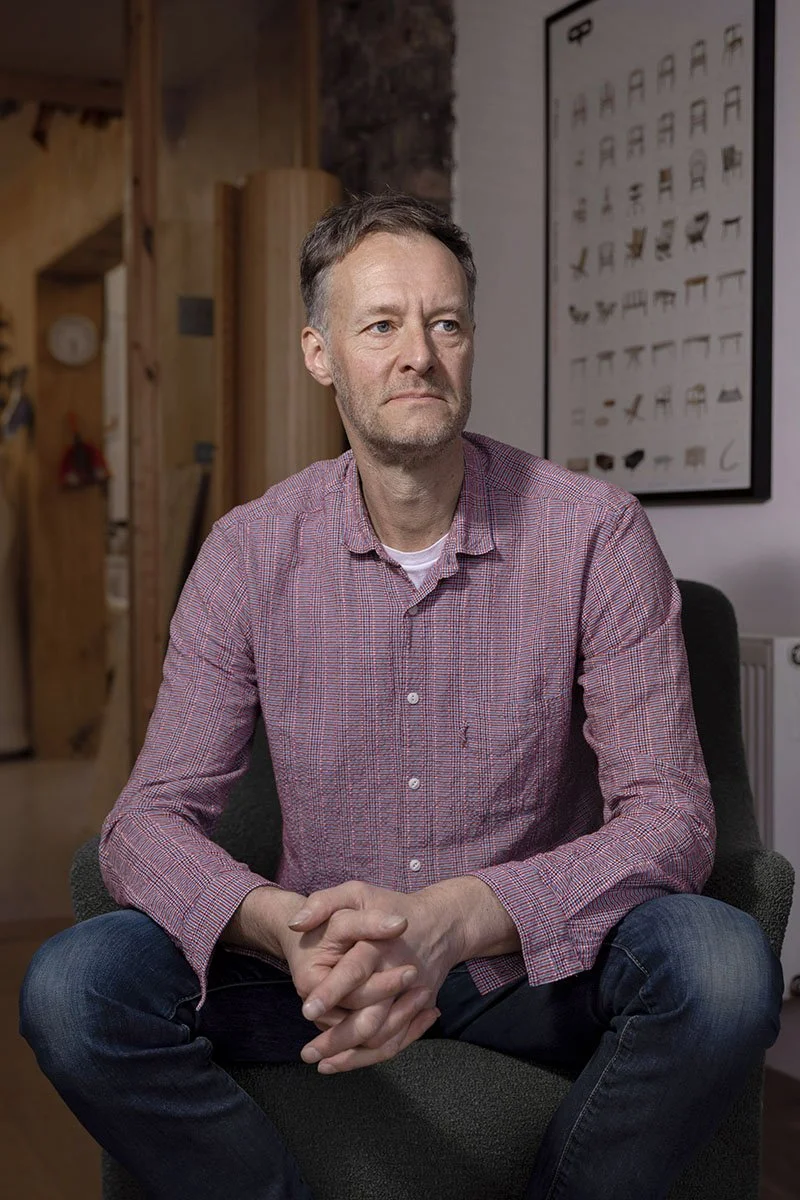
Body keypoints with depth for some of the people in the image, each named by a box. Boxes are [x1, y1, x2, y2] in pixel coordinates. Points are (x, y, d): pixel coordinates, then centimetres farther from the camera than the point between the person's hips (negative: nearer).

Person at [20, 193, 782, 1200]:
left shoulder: (594, 534, -10)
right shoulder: (250, 552, -5)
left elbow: (670, 816, -15)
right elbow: (148, 822, -8)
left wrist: (452, 919, -32)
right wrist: (291, 932, -30)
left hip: (533, 965, 0)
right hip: (320, 966, 1)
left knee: (724, 964, -31)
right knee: (74, 986, -24)